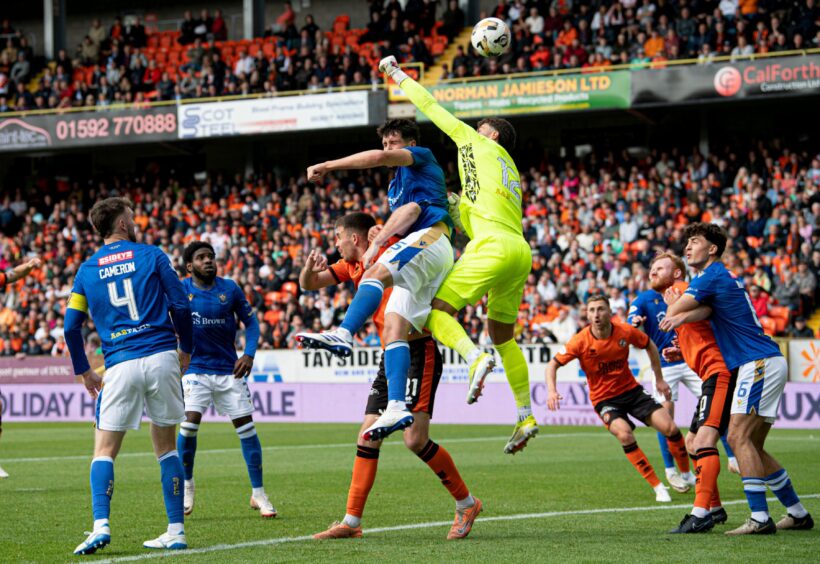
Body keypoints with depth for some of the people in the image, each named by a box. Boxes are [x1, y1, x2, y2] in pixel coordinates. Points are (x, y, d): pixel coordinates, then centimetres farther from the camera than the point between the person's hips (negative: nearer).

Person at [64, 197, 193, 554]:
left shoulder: (86, 270, 10)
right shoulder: (151, 256, 5)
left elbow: (71, 326, 8)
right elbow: (181, 306, 2)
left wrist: (84, 371, 20)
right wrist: (186, 350, 16)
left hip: (120, 365, 0)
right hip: (162, 357, 0)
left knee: (104, 450, 5)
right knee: (166, 447, 10)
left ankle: (101, 525, -14)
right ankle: (176, 531, 8)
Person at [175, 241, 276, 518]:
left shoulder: (229, 288, 0)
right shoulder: (181, 289, -3)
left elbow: (250, 321, 7)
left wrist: (249, 354, -7)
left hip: (229, 370, 1)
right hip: (195, 368, -1)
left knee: (246, 426, -2)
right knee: (190, 422, -18)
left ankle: (258, 493, 8)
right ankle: (187, 484, 5)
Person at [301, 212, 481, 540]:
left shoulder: (391, 250, -7)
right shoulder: (351, 266, 16)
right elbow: (308, 285, 17)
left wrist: (382, 235, -22)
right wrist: (309, 268, -6)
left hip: (418, 352, -9)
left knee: (415, 440, -15)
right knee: (368, 437, 4)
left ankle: (466, 504, 2)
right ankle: (352, 522, 8)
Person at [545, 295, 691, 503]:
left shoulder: (625, 332, -12)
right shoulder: (581, 342, -18)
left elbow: (649, 346, 8)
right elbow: (553, 364, -11)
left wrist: (659, 379, 11)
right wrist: (551, 391, -28)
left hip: (631, 390, 3)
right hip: (604, 399, -3)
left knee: (670, 428, -9)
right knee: (624, 434, -29)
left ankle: (686, 475, 17)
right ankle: (658, 487, -17)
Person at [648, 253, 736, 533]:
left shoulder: (680, 289, -2)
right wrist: (680, 354, 17)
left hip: (719, 372, -11)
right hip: (713, 375, 11)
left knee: (704, 441, -21)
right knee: (692, 443, 20)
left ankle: (701, 513, -29)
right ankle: (714, 508, 28)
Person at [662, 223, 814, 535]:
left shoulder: (712, 276, -8)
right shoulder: (721, 277, 22)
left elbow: (671, 312, -4)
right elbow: (705, 309, 8)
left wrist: (674, 313, 17)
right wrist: (684, 316, -9)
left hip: (760, 363, -10)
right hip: (767, 364, 10)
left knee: (738, 437, -15)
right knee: (752, 446, 11)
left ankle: (760, 518, -21)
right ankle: (798, 513, 15)